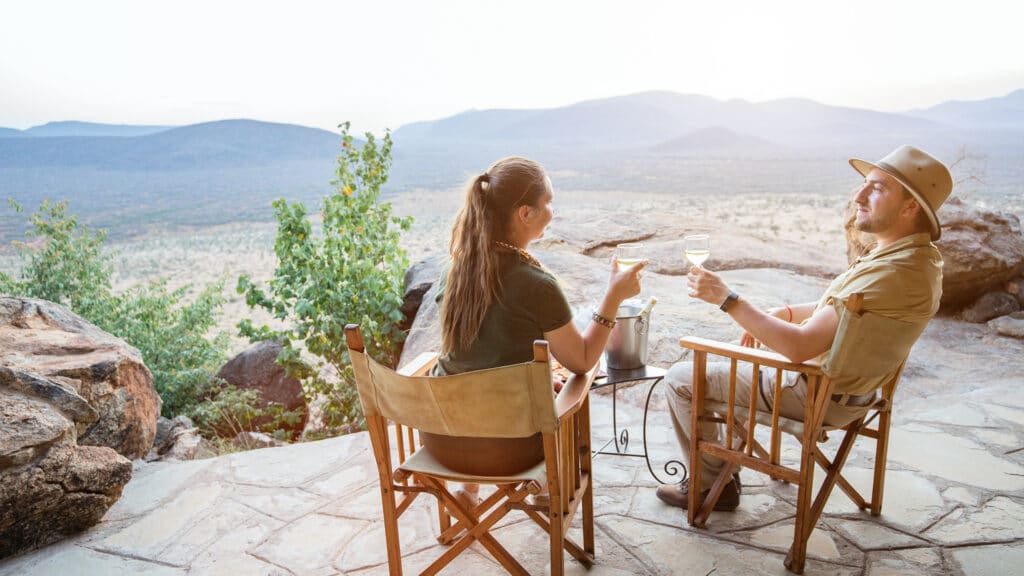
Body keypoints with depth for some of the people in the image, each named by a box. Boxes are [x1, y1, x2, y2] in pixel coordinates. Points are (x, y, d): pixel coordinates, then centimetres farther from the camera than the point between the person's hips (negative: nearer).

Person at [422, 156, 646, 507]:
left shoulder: (455, 271, -3)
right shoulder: (537, 286, -22)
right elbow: (582, 362, -9)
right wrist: (614, 296, -4)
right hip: (502, 449, -5)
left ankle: (467, 492, 43)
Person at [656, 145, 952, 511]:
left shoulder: (894, 272, -31)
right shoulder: (921, 255, 2)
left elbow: (800, 346, -32)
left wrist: (727, 298, -28)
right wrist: (783, 314, 2)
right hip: (846, 387, 10)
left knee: (681, 379, -5)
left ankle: (713, 484, 12)